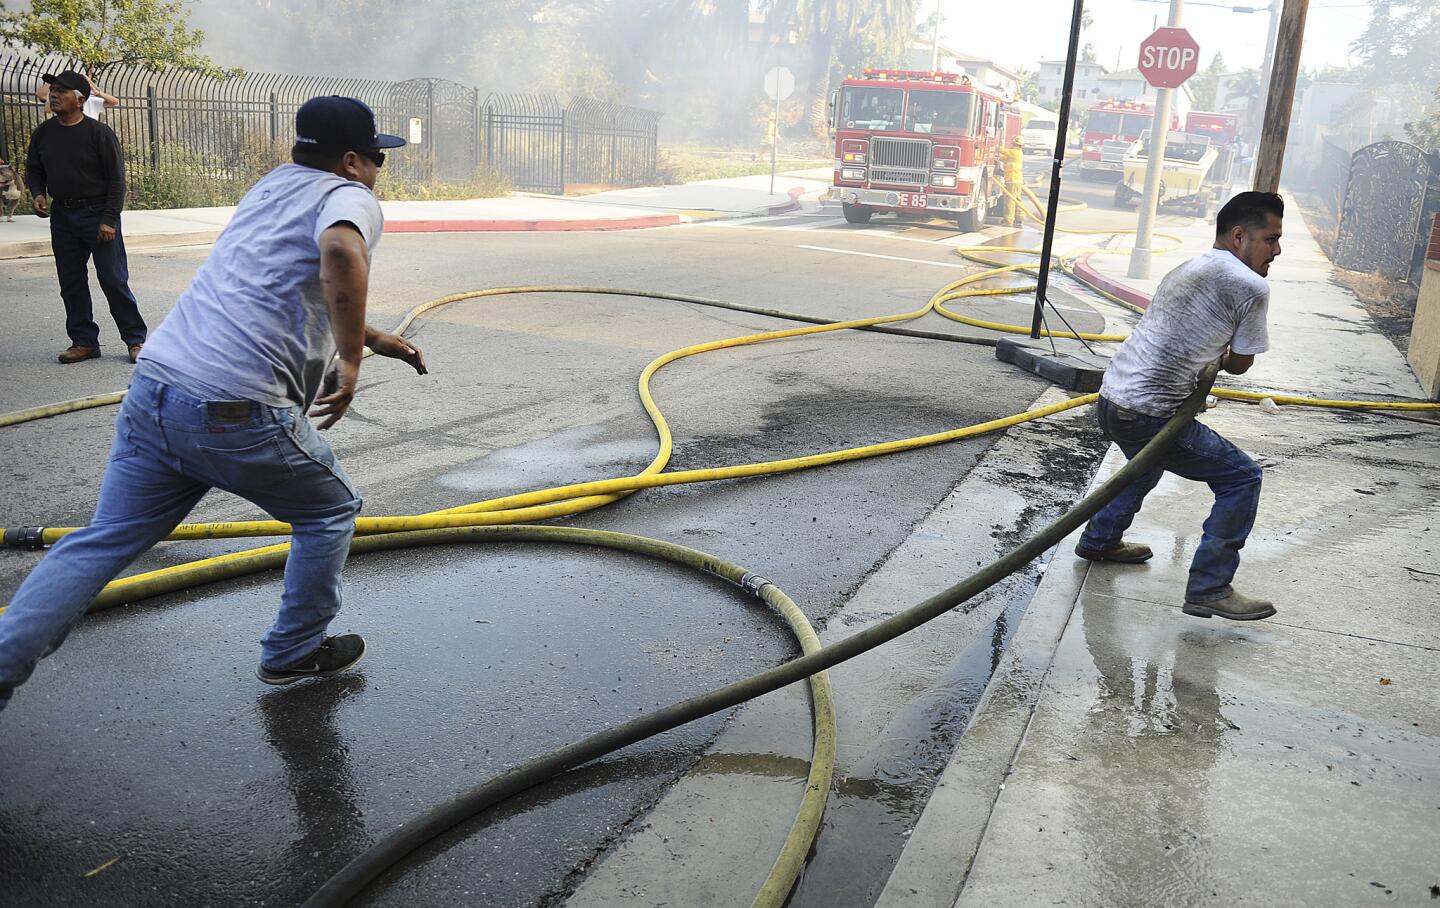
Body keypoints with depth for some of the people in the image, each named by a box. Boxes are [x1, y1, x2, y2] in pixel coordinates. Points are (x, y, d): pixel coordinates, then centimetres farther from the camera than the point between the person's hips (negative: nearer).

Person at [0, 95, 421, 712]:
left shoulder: (272, 187, 23)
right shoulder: (350, 197, -2)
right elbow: (340, 252, -28)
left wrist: (371, 339, 41)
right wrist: (351, 362, -19)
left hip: (152, 389, 7)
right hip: (236, 412, -7)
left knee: (102, 542, 13)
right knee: (330, 511, 17)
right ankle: (293, 654, 27)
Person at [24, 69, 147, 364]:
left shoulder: (98, 132, -8)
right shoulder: (43, 133, 7)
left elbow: (116, 178, -8)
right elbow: (33, 169, 19)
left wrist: (109, 220, -13)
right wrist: (38, 193, -3)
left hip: (98, 214, -5)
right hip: (62, 216, 6)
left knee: (114, 280, -4)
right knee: (71, 283, 7)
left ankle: (135, 339, 5)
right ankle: (84, 342, 16)